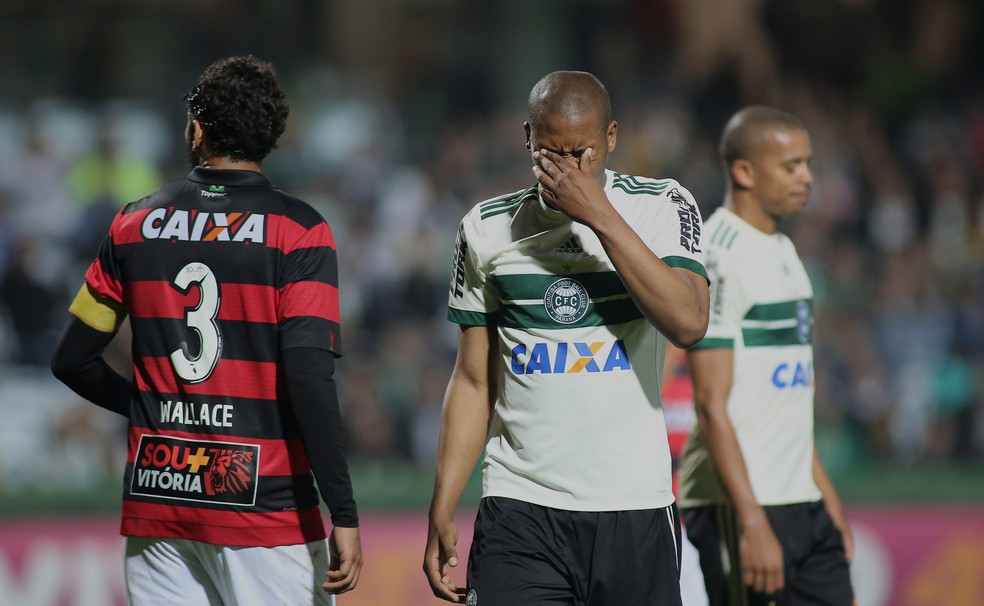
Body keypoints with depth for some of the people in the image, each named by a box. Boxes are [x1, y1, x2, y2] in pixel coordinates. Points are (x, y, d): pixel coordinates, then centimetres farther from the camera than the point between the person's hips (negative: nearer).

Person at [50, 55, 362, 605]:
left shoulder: (135, 225, 6)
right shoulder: (297, 231, -6)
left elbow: (73, 362, 11)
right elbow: (308, 376, -16)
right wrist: (344, 515, -15)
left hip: (154, 500, 4)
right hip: (264, 505, -4)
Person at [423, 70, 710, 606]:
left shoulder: (663, 207, 2)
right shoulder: (488, 228, 7)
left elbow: (688, 323, -15)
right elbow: (473, 381, 10)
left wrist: (600, 217, -16)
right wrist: (442, 511, 4)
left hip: (635, 507, -1)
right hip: (520, 511, 1)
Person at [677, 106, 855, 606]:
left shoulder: (781, 250, 16)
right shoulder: (717, 257, -13)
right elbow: (713, 404, -18)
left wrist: (823, 488, 20)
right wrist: (752, 523, -22)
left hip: (801, 503, 9)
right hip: (737, 506, -9)